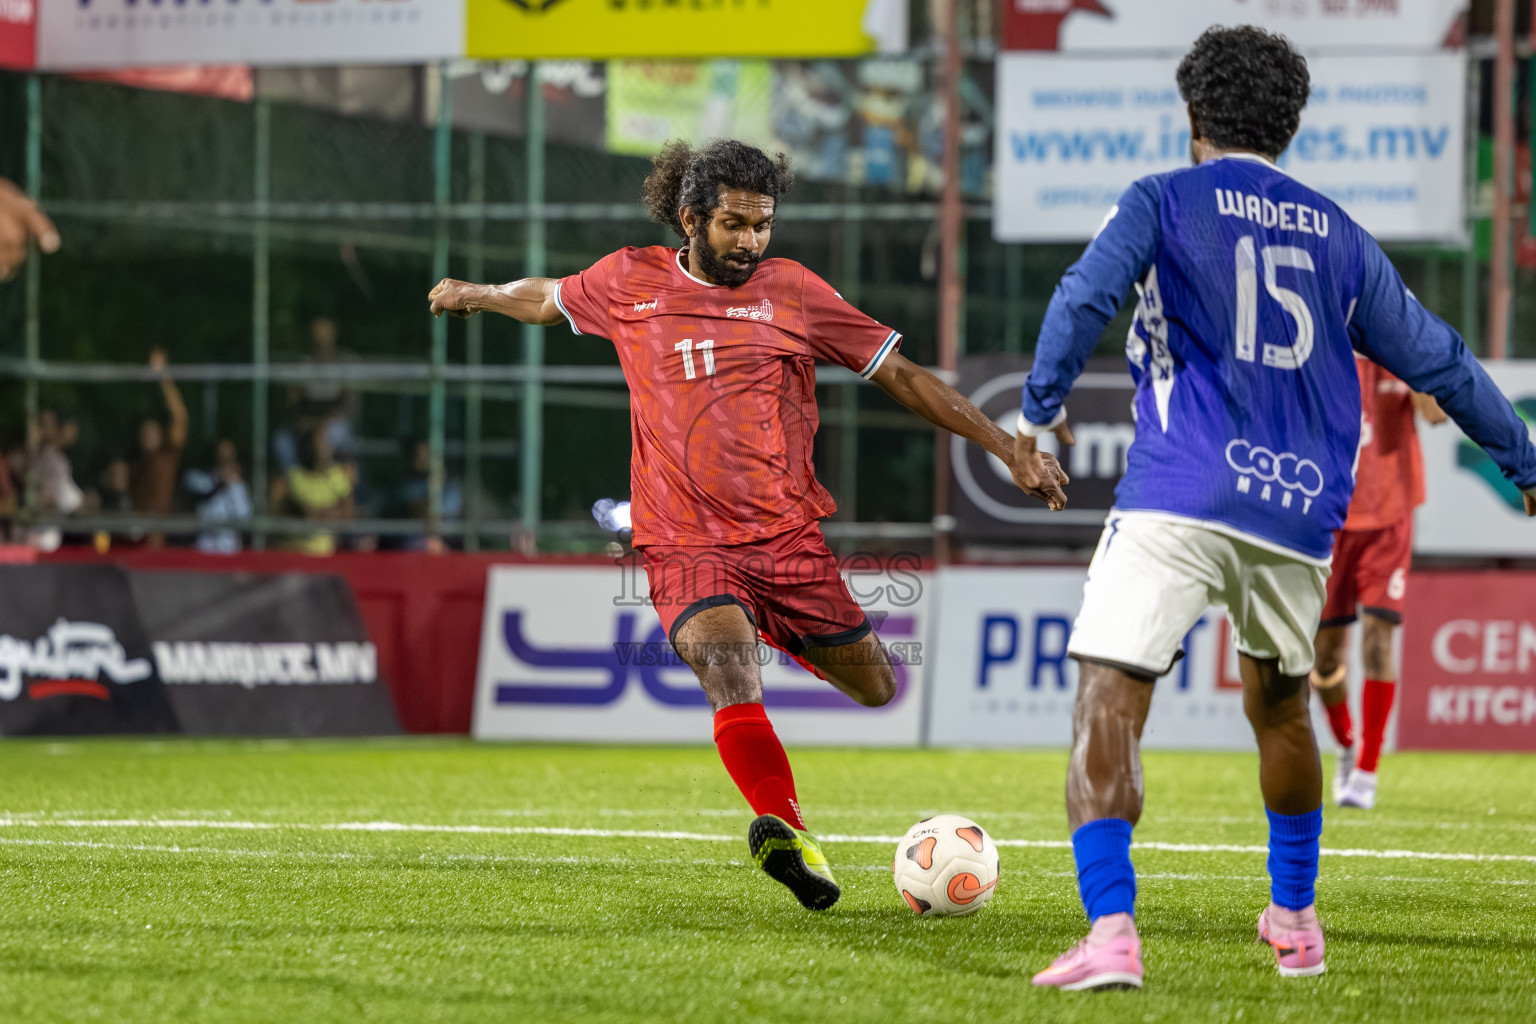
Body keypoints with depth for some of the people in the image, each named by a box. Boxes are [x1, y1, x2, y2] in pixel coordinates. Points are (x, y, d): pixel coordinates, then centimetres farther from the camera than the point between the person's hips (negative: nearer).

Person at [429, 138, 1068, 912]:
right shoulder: (630, 282, 6)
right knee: (730, 671, -30)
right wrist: (474, 295, 44)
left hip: (787, 536, 2)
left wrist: (1005, 447, 5)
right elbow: (546, 300, 28)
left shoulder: (791, 290, 4)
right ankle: (787, 831, -40)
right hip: (687, 549, -2)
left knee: (875, 689, 4)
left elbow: (900, 376, 8)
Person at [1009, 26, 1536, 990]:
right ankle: (1295, 920, 37)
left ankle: (1111, 931, -29)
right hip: (1299, 512, 5)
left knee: (1107, 703, -11)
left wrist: (1038, 414, -10)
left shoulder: (1165, 202, 6)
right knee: (1280, 706, 26)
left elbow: (1085, 298, -12)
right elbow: (1437, 358, 22)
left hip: (1178, 502, -5)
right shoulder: (1337, 234, 18)